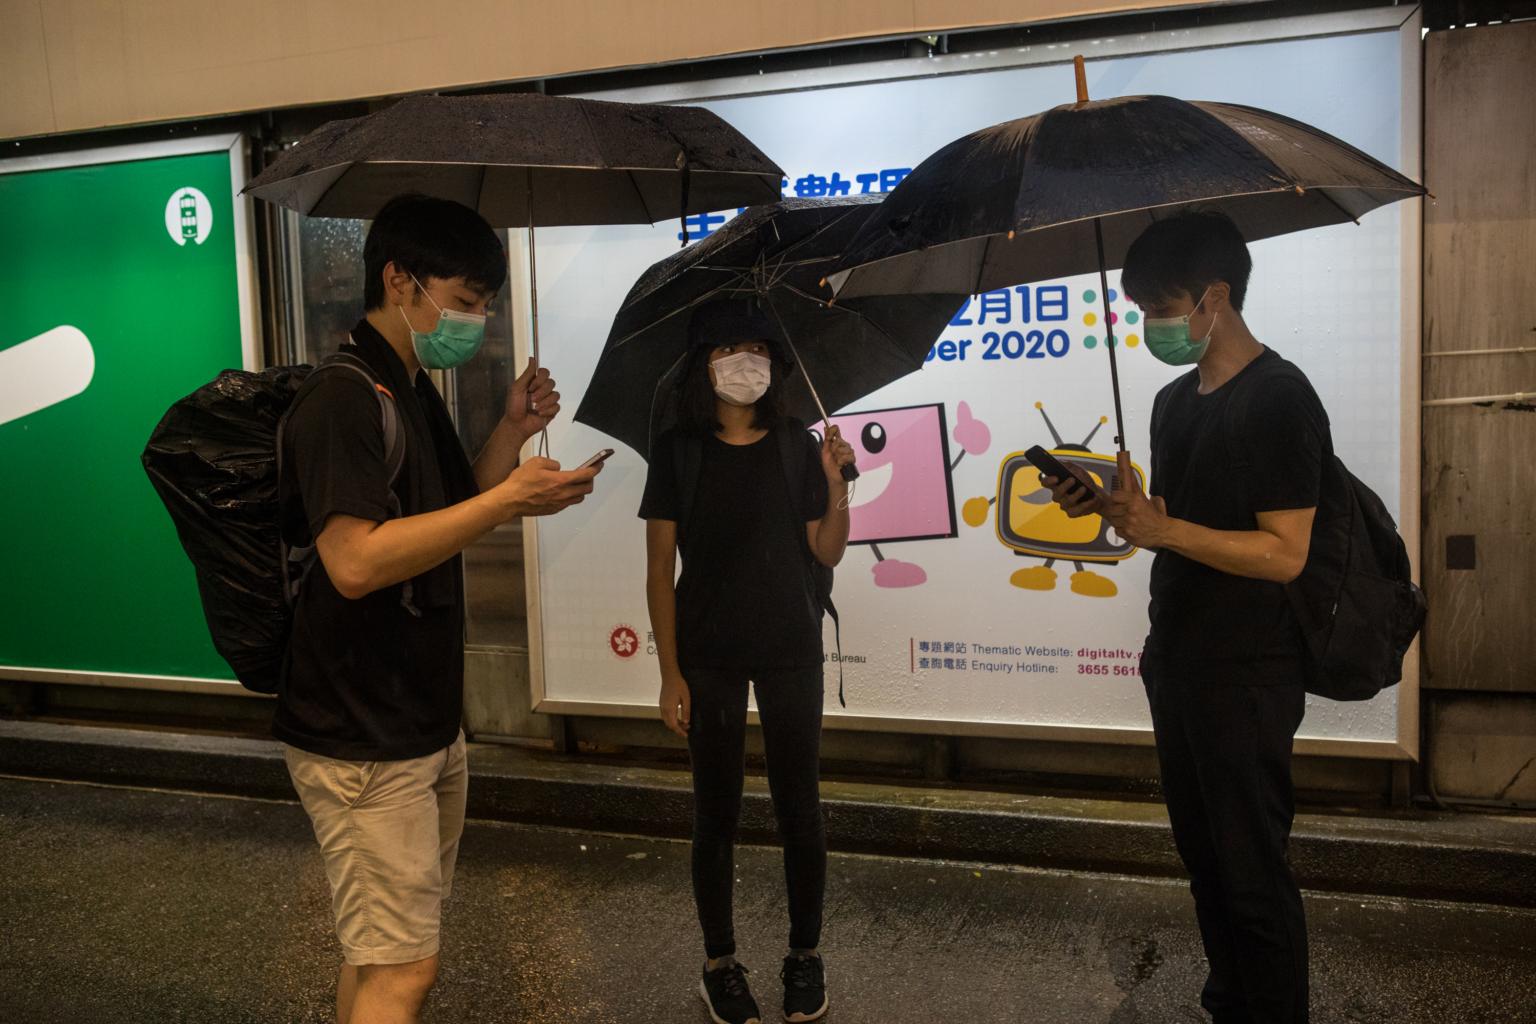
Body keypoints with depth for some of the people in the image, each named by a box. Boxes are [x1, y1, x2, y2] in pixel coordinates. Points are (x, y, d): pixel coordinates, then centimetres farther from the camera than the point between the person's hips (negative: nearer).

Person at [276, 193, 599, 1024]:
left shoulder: (416, 392, 12)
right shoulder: (340, 400, -18)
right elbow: (356, 561, -28)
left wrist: (512, 432, 5)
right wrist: (507, 500, -27)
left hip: (424, 723, 9)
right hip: (362, 739, -9)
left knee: (381, 949, 19)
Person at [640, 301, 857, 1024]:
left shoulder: (796, 447, 3)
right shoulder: (678, 451, -3)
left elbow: (828, 552, 3)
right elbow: (660, 569, -3)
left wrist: (836, 481, -13)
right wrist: (670, 673, -7)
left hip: (790, 651, 2)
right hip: (709, 657, -1)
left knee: (799, 804, 9)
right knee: (717, 810, 8)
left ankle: (805, 957, 27)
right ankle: (720, 964, 25)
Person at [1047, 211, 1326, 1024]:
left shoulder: (1280, 399, -14)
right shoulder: (1175, 400, 12)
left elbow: (1283, 553, -19)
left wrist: (1163, 528, -25)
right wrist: (1107, 506, -1)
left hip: (1247, 680, -8)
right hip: (1177, 665, 8)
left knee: (1252, 873, 3)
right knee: (1203, 857, 18)